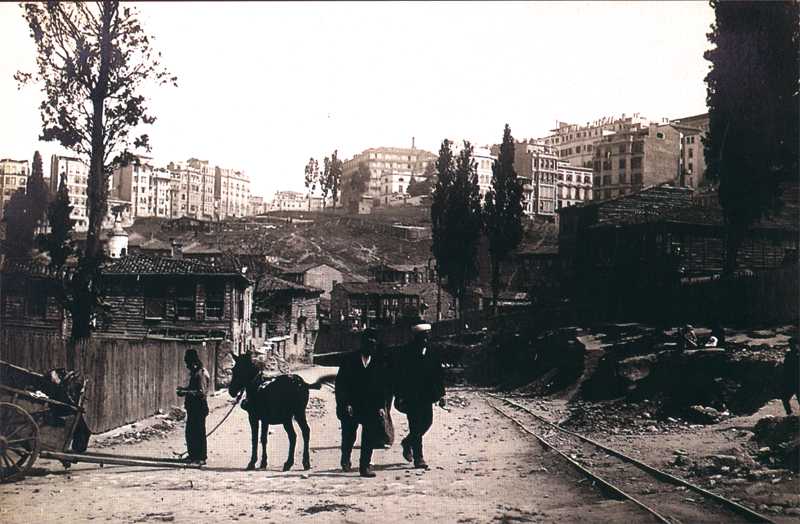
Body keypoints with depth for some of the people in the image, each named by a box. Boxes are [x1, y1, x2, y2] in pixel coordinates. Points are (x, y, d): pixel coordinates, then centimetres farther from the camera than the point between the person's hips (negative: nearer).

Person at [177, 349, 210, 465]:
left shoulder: (200, 374, -18)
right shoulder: (194, 373, 12)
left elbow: (201, 392, -25)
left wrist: (186, 392, -25)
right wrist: (184, 390, 10)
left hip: (199, 407, -10)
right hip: (192, 407, 10)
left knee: (199, 433, -3)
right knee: (190, 432, 16)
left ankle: (201, 457, 3)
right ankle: (192, 455, 26)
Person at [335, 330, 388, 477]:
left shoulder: (378, 363, 6)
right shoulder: (349, 360, -1)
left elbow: (382, 387, 7)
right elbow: (340, 384, -3)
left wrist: (381, 406, -2)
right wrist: (346, 404, -11)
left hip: (371, 408, 2)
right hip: (350, 407, -2)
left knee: (370, 438, -5)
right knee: (349, 436, 4)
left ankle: (365, 466, 2)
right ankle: (345, 459, 31)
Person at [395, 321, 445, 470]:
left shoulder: (432, 352, 6)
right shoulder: (408, 352, -7)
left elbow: (439, 374, 11)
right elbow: (401, 374, -8)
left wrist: (441, 394, 7)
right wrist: (400, 396, -11)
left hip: (427, 396, 5)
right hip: (411, 396, -5)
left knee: (427, 422, 8)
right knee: (416, 426, -4)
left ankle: (408, 442, 34)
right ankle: (418, 458, 3)